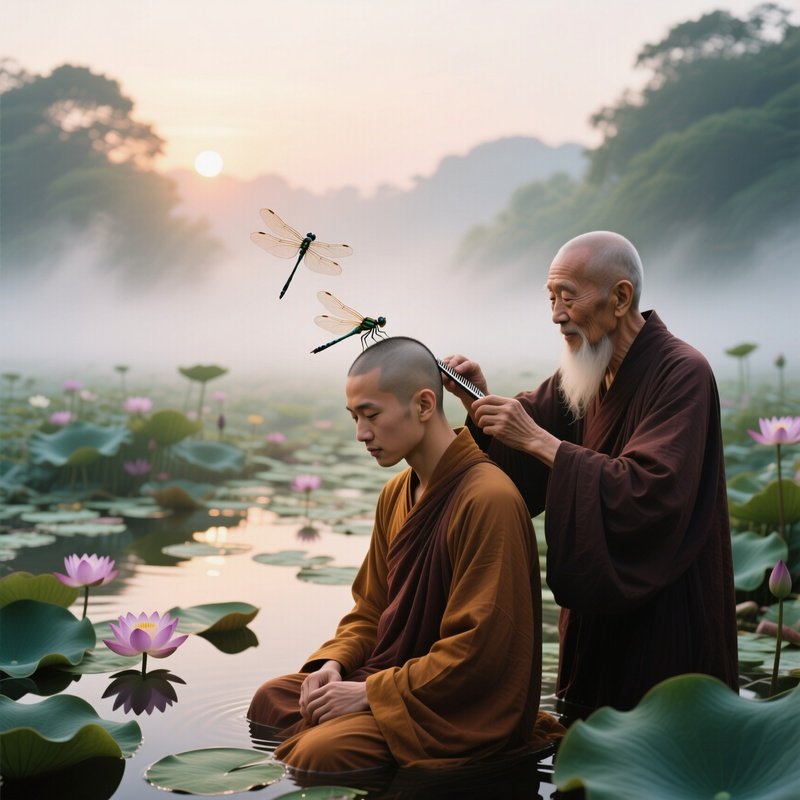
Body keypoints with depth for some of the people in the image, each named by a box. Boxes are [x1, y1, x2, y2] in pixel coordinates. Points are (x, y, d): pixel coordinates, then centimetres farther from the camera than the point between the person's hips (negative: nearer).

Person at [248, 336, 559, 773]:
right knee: (270, 700, 6)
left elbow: (477, 651, -24)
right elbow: (371, 609, 16)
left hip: (464, 711, -9)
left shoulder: (488, 499, -22)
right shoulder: (396, 494, 8)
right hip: (394, 674, 9)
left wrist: (370, 692, -20)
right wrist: (333, 662, -4)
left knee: (318, 753, -25)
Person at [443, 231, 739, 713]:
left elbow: (650, 491, -29)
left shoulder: (682, 374, -19)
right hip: (598, 606, 7)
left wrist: (537, 440, -29)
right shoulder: (589, 369, 6)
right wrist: (484, 402, -12)